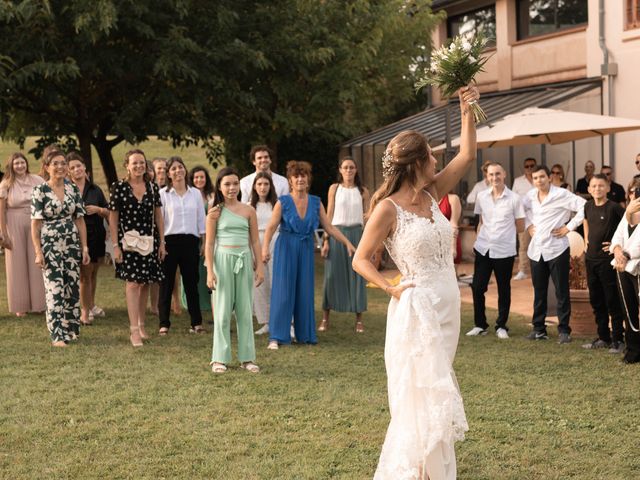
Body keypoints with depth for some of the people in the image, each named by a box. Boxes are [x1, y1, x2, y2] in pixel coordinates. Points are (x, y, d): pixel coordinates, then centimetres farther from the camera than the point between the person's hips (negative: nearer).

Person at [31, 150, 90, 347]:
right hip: (50, 246, -4)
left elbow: (79, 220, 8)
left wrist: (85, 247, 4)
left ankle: (71, 329, 21)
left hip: (72, 245, 4)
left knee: (73, 288, 7)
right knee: (55, 290, -7)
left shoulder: (73, 189, 6)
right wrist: (38, 252, -12)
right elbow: (35, 224, -6)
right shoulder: (40, 191, -5)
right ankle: (57, 335, -2)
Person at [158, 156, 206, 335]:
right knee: (166, 283, 2)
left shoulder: (195, 193, 10)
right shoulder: (163, 194, 1)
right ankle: (164, 324, 7)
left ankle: (196, 322, 12)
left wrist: (204, 241, 9)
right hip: (170, 241, -2)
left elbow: (201, 219, 13)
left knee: (191, 282, 6)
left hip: (190, 241, 2)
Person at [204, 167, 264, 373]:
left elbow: (255, 241, 8)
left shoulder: (248, 211, 5)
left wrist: (260, 267, 4)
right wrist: (210, 271, -6)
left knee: (245, 310, 6)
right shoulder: (215, 213, 0)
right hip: (223, 260, -2)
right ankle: (220, 358, 10)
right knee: (223, 310, 2)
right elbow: (209, 243, 0)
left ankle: (247, 357, 13)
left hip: (244, 261, 2)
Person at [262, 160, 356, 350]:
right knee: (283, 291, -5)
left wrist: (347, 243, -2)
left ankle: (305, 334, 19)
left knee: (305, 292, 7)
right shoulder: (283, 202, -6)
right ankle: (276, 337, -2)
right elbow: (271, 227, -14)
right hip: (286, 248, -3)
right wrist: (265, 247, -29)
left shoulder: (316, 202, 4)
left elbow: (329, 227, 5)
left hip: (306, 249, 3)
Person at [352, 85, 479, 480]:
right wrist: (393, 288, -16)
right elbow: (361, 259, -6)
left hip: (447, 309, 7)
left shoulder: (432, 194, 7)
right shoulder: (388, 209, -11)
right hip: (417, 311, -7)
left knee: (434, 395, 15)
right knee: (424, 398, -3)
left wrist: (467, 111, 6)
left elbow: (467, 155, 11)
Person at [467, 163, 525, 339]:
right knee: (477, 287, 3)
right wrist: (481, 236, 4)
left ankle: (501, 326, 20)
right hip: (483, 249, 3)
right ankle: (480, 325, 17)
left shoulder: (514, 199, -5)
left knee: (503, 290, 8)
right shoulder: (482, 197, 5)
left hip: (504, 251, -3)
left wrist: (503, 232, 1)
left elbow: (520, 227, 1)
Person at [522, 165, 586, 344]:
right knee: (539, 291, 11)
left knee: (561, 292, 0)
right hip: (536, 250, 5)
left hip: (556, 249, -5)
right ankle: (539, 328, 20)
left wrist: (569, 227, -14)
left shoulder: (562, 194, -10)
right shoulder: (530, 196, 7)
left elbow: (584, 207, -16)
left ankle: (564, 330, 5)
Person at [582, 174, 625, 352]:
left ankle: (618, 339, 8)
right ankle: (603, 337, 23)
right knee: (596, 301, 13)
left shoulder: (614, 207, -14)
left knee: (613, 301, 0)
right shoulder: (588, 206, 6)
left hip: (608, 259, -7)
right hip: (591, 258, 7)